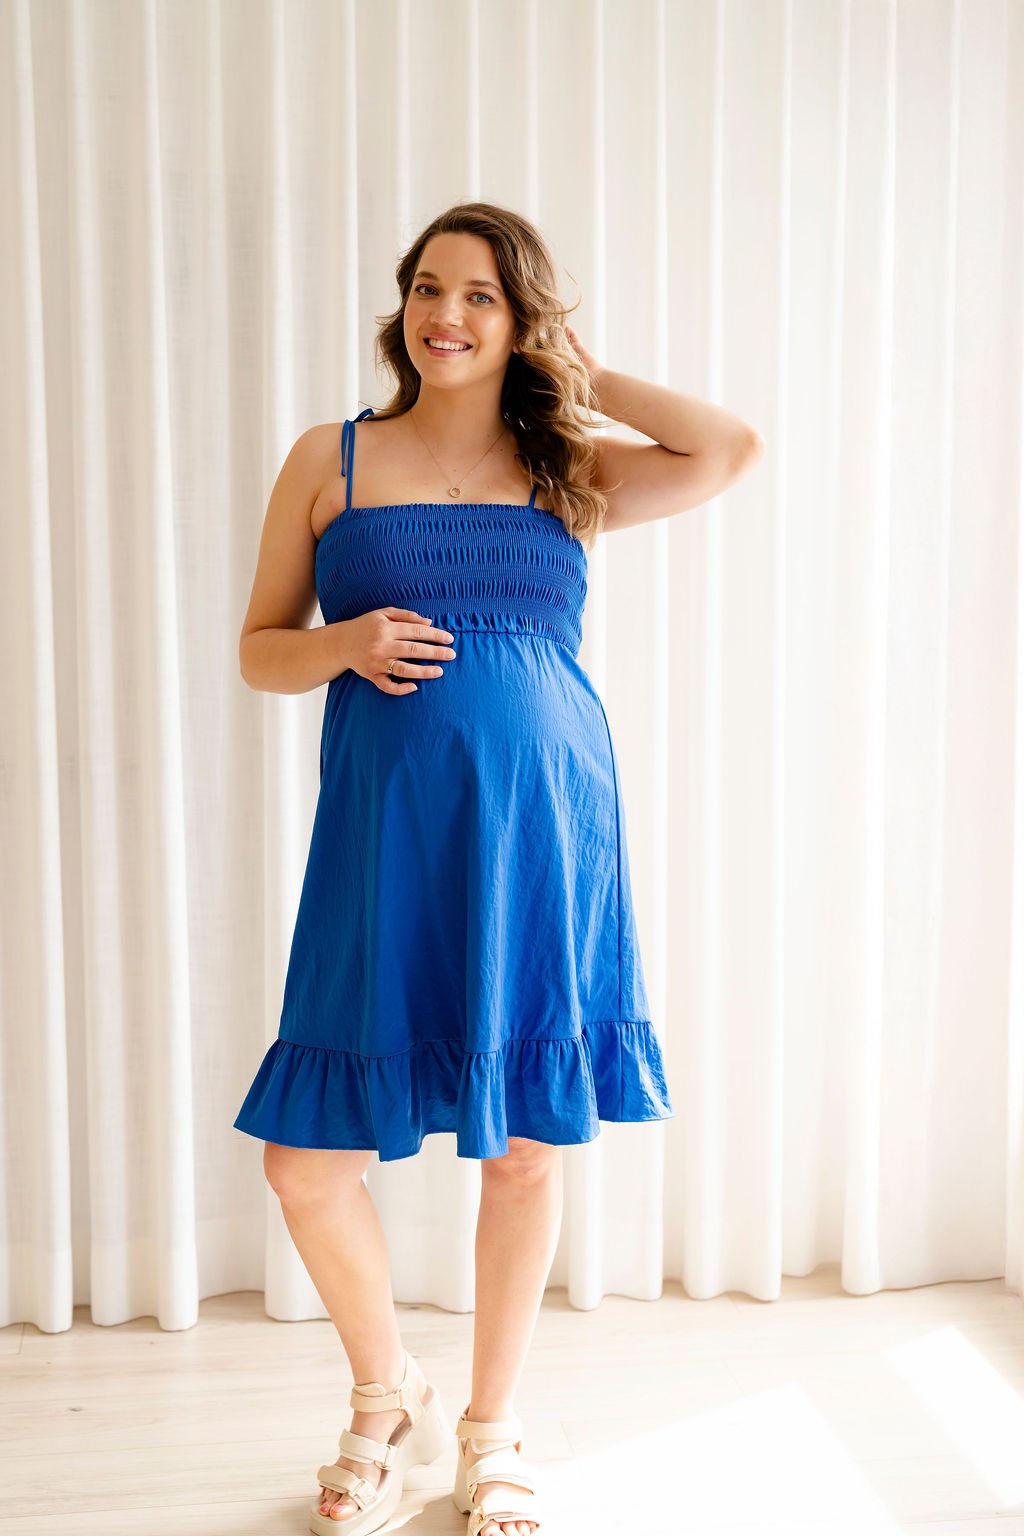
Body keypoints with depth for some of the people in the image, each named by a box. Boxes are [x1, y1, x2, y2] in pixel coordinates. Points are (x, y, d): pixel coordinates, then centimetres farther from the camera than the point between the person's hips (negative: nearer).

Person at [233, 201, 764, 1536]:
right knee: (306, 1155, -1)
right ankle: (389, 1401, 29)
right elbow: (258, 649, 10)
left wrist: (582, 375, 5)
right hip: (384, 835, 0)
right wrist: (344, 645, -12)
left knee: (524, 1145, 8)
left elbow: (733, 450, -5)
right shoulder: (331, 460, 8)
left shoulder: (572, 474, 9)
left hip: (541, 830, 0)